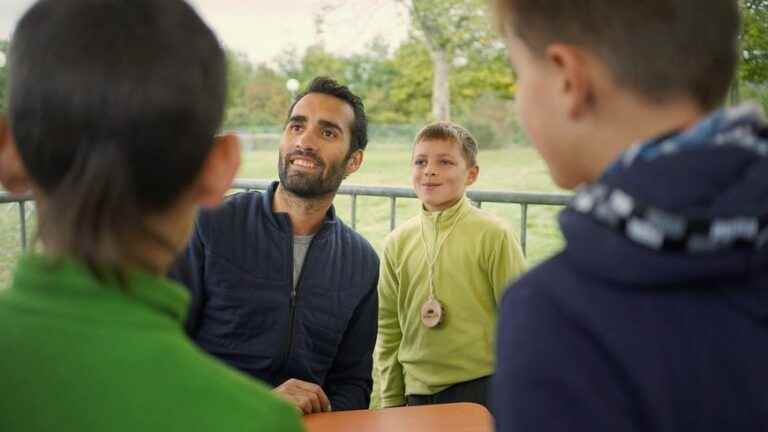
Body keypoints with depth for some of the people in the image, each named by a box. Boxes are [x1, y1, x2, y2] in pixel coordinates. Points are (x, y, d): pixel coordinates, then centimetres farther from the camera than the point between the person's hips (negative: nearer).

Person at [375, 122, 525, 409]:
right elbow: (388, 328, 8)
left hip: (479, 386, -3)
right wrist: (391, 401, 9)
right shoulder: (398, 242, 2)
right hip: (417, 391, 4)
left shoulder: (493, 235, -9)